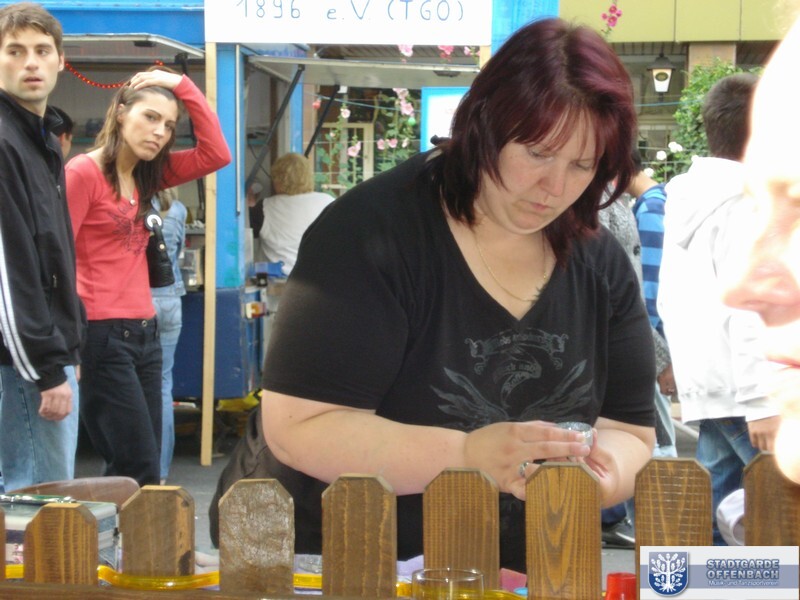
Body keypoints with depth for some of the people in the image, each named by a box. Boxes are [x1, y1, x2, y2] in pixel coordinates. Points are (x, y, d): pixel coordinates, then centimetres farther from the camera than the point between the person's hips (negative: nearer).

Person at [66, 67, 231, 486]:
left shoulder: (147, 175, 14)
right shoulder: (82, 172, -9)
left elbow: (216, 154, 5)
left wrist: (183, 86, 3)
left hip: (145, 334, 8)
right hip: (102, 336, -8)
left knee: (141, 467, 9)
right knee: (141, 472, -8)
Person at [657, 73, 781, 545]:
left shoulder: (689, 199, 17)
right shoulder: (742, 203, -12)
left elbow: (670, 303, 22)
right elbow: (747, 309, -19)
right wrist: (762, 401, -19)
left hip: (705, 391, 9)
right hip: (741, 393, -9)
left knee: (720, 520, 10)